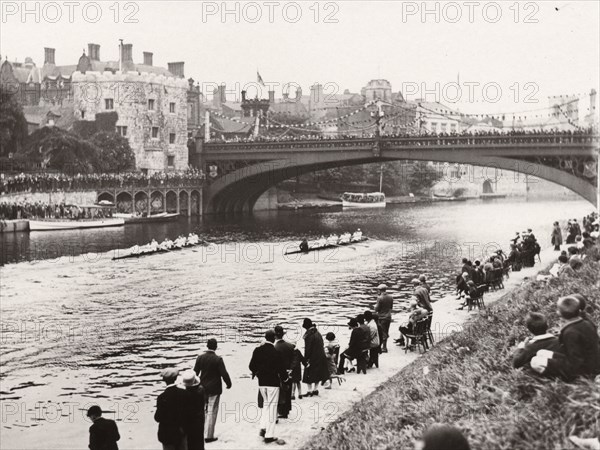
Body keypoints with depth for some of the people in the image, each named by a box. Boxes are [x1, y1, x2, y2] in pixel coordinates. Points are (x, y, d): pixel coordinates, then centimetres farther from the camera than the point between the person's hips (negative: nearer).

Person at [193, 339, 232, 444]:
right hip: (214, 389, -5)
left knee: (203, 410, 18)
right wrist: (229, 384, 2)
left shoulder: (200, 358, -3)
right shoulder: (218, 359, -15)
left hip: (202, 388, 5)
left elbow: (195, 372, 3)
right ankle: (208, 435, 2)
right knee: (212, 412, 2)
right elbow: (224, 374, -15)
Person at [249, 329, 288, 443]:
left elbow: (251, 366, 1)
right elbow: (281, 368, -12)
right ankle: (269, 435, 4)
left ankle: (263, 427, 13)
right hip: (273, 382, -5)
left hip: (261, 382, 5)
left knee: (266, 403, 24)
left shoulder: (257, 350, -4)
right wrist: (285, 377, 8)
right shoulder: (276, 352, -16)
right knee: (272, 406, 3)